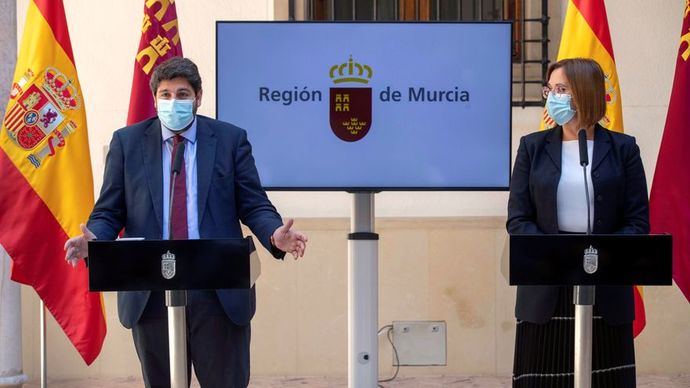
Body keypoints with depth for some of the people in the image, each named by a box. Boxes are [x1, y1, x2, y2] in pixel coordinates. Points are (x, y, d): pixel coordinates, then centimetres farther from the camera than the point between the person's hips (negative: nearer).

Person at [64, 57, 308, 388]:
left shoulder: (231, 139, 7)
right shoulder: (126, 142, 9)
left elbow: (254, 205, 4)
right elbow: (109, 211, 7)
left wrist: (275, 235, -17)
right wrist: (93, 240, -15)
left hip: (219, 291, -1)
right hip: (151, 294, 1)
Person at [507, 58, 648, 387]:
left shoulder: (622, 148, 5)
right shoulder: (533, 147, 8)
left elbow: (638, 220, 2)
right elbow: (517, 219, 3)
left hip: (606, 293, -1)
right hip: (545, 292, 1)